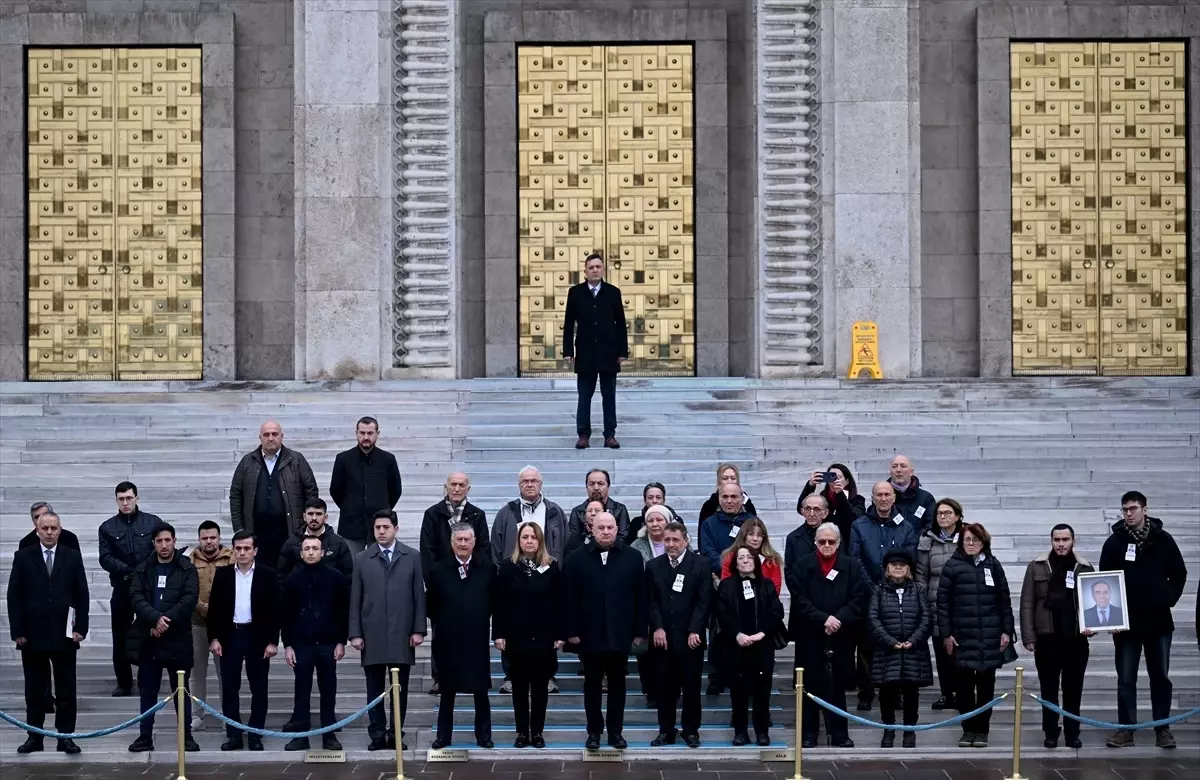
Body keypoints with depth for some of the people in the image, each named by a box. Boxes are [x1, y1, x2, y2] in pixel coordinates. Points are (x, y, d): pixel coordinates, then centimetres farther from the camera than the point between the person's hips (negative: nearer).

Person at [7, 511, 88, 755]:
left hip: (65, 635, 0)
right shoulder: (23, 557, 3)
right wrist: (17, 631, -5)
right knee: (34, 689, 6)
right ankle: (34, 737, 13)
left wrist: (81, 628, -4)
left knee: (66, 689, 3)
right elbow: (14, 596, 1)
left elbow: (82, 595, 4)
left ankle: (65, 736, 8)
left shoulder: (73, 557, 4)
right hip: (32, 634, 0)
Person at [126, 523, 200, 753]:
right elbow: (136, 597, -4)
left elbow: (190, 599, -9)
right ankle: (145, 736, 12)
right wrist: (156, 618, -20)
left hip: (178, 638, -2)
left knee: (182, 690, 4)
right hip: (148, 639, 2)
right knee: (147, 691, 7)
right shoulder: (142, 570, 8)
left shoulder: (187, 569, 2)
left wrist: (166, 622, -16)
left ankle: (187, 736, 10)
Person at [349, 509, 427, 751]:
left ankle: (396, 734, 10)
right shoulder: (362, 560, 6)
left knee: (400, 688, 4)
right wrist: (355, 633, -1)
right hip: (372, 636, 0)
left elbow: (419, 596, 4)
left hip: (402, 635, 0)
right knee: (374, 689, 4)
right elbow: (355, 600, 5)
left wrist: (418, 630, -2)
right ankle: (377, 735, 9)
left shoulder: (412, 557, 5)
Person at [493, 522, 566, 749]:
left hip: (543, 637, 0)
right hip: (516, 637, 0)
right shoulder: (508, 567, 1)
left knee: (540, 687, 6)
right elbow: (500, 603, -1)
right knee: (519, 687, 6)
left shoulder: (552, 567, 2)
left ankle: (537, 732, 12)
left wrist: (560, 634, -5)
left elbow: (560, 603, 0)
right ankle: (522, 732, 12)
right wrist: (499, 634, -7)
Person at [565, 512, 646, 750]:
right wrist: (572, 631, -6)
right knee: (592, 684, 7)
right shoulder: (578, 559, 1)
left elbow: (640, 597, 1)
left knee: (617, 684, 9)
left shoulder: (632, 558, 1)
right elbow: (571, 598, -1)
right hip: (589, 634, 0)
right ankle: (594, 731, 14)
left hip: (619, 634, 0)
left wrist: (640, 631, -2)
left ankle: (616, 731, 17)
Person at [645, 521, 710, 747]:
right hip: (662, 636, 2)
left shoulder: (701, 564, 0)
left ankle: (691, 730, 14)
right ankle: (666, 731, 13)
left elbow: (704, 601, -4)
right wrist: (657, 628, -8)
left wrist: (695, 631, -12)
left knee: (691, 686, 4)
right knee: (664, 686, 5)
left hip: (690, 636, -2)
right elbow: (651, 601, 5)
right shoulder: (653, 565, 8)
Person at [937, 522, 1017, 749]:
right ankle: (968, 729, 13)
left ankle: (982, 729, 14)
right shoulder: (952, 566, 1)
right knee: (964, 683, 3)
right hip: (962, 636, -1)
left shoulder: (993, 565, 6)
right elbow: (943, 602, -1)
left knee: (986, 683, 6)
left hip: (990, 636, 1)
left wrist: (1007, 631, 1)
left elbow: (1004, 601, 8)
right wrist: (946, 634, -6)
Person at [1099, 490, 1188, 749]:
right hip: (1126, 622, 0)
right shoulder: (1114, 543, -1)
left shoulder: (1163, 539, 1)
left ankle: (1162, 728, 13)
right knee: (1126, 679, 3)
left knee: (1161, 677, 6)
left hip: (1158, 621, 0)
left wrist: (1169, 599, -2)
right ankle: (1126, 729, 8)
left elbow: (1179, 573, 8)